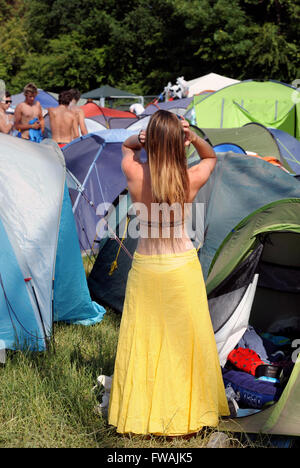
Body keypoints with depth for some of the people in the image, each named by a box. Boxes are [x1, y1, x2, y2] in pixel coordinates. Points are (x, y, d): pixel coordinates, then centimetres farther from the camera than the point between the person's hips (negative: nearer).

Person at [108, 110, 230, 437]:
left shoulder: (134, 174, -14)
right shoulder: (191, 179, -14)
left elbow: (126, 145, 11)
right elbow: (212, 157, 11)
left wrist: (144, 139, -10)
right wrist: (194, 138, -8)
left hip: (145, 267, 1)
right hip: (182, 266, 0)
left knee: (143, 342, 14)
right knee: (184, 340, 14)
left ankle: (139, 412, 26)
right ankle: (187, 409, 28)